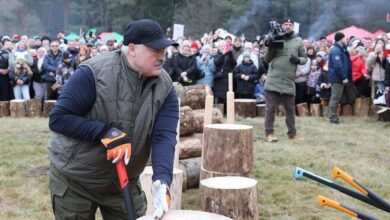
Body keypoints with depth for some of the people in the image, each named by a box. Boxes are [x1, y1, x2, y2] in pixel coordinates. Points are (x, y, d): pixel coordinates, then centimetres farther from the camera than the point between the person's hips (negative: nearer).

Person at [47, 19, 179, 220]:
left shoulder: (165, 87, -9)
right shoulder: (93, 73, -21)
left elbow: (164, 136, -18)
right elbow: (58, 119, -21)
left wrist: (162, 179, -34)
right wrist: (105, 132, -30)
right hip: (74, 180, -3)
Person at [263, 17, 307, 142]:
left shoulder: (298, 41, 8)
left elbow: (305, 59, 12)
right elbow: (266, 60, 4)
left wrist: (298, 60, -10)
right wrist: (270, 49, -13)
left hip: (289, 81, 2)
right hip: (273, 80, -1)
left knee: (290, 109, 10)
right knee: (270, 108, 0)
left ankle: (292, 133, 19)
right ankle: (269, 133, 7)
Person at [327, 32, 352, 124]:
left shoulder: (341, 49, 15)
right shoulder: (336, 51, -18)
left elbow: (345, 64, 23)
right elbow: (338, 66, -23)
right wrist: (344, 77, -22)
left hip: (339, 78, 10)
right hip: (337, 78, -10)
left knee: (336, 97, 14)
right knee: (335, 97, -6)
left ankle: (333, 116, 20)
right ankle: (333, 117, -2)